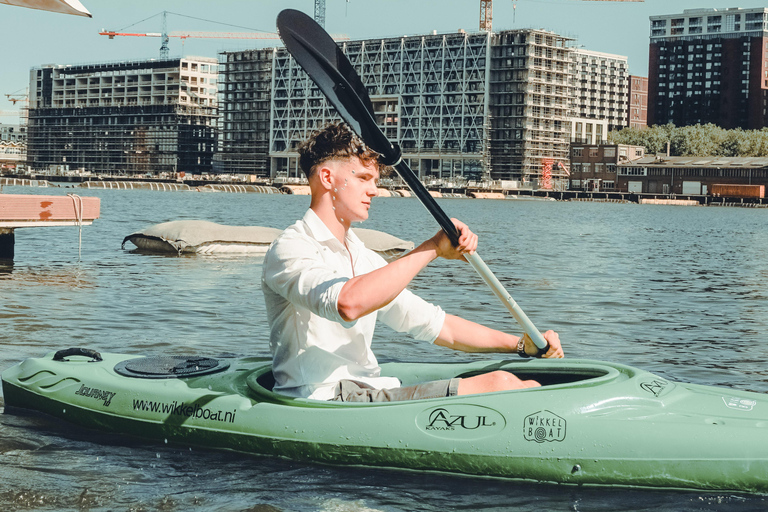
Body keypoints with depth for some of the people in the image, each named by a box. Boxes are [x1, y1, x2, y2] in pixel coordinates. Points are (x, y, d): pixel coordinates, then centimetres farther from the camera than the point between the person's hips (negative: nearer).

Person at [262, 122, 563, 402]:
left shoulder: (364, 258, 22)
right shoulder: (289, 249, -6)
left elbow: (437, 326, 23)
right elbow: (348, 304, -29)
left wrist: (521, 344, 13)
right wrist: (432, 249, -23)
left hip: (370, 393, 8)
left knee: (528, 388, -10)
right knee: (499, 385, -20)